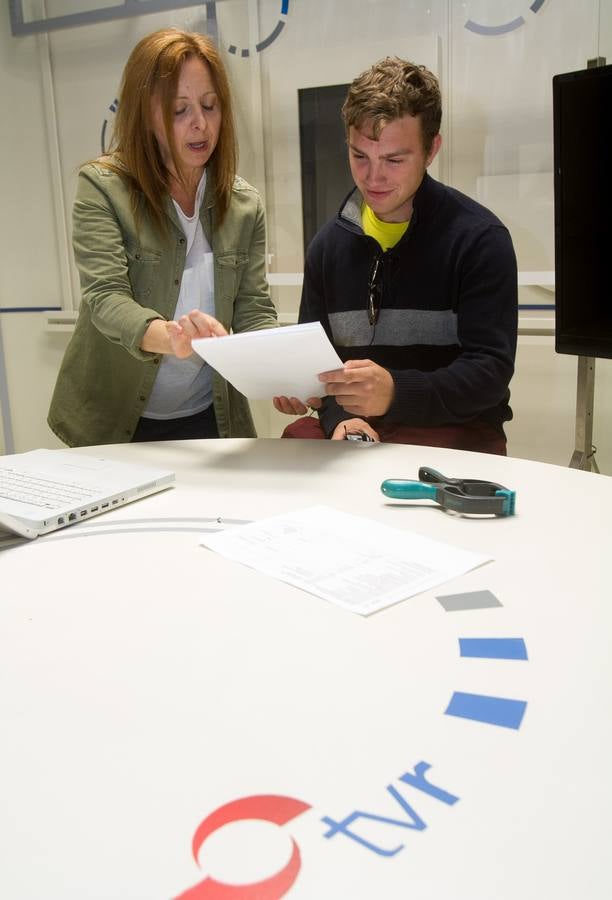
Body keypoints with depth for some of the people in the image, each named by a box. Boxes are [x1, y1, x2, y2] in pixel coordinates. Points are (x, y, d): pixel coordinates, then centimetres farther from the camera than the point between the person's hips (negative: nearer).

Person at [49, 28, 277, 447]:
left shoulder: (245, 204, -1)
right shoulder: (102, 186, -11)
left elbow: (254, 311, -3)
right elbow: (105, 298, -21)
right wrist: (168, 336, -43)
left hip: (208, 419, 3)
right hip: (113, 421, -2)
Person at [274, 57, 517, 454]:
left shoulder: (479, 238, -6)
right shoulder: (329, 244, 8)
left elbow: (490, 370, -13)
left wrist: (396, 392, -31)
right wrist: (339, 417, -12)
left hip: (456, 427, -3)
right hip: (353, 431, 3)